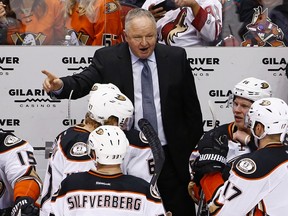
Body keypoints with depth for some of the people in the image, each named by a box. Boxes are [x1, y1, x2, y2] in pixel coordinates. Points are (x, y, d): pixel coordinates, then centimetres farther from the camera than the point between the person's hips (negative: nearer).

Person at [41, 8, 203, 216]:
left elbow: (191, 105, 7)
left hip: (171, 154, 1)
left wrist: (196, 147, 8)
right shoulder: (107, 58, -2)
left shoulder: (176, 57, 2)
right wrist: (60, 85, -38)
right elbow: (82, 83, -15)